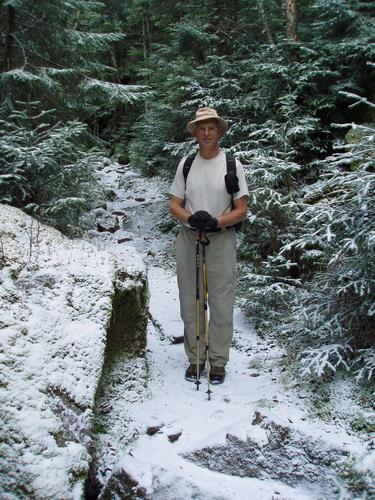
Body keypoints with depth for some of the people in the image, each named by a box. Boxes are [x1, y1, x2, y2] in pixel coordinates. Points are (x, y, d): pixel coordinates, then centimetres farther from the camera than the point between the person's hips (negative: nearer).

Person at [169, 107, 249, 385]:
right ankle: (196, 358, 23)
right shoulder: (186, 164, 8)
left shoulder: (232, 164, -1)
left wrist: (215, 221, -20)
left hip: (221, 240, -3)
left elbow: (241, 210, -3)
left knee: (221, 304, 1)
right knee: (190, 302, 8)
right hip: (188, 238, 3)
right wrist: (191, 218, -15)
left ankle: (218, 361, 16)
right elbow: (174, 205, 7)